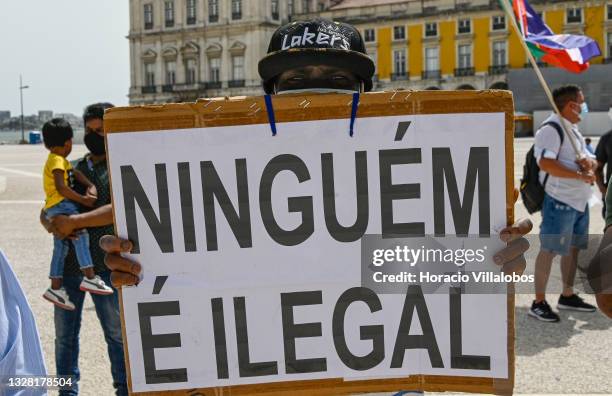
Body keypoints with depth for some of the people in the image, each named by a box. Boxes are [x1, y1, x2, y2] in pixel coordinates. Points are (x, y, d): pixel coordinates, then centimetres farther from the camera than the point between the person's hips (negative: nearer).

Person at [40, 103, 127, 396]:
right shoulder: (72, 168, 14)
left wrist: (73, 222, -24)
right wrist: (54, 226, -8)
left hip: (105, 265, -5)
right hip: (68, 261, 5)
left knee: (116, 333, 5)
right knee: (64, 332, 12)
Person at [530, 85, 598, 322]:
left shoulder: (573, 130, 19)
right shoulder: (551, 129, -13)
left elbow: (592, 161, 22)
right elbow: (546, 163, -26)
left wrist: (589, 162, -3)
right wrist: (580, 175, -21)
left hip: (580, 201, 10)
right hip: (559, 201, -10)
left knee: (573, 248, 15)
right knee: (549, 250, -6)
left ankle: (567, 296, 28)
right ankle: (539, 303, 1)